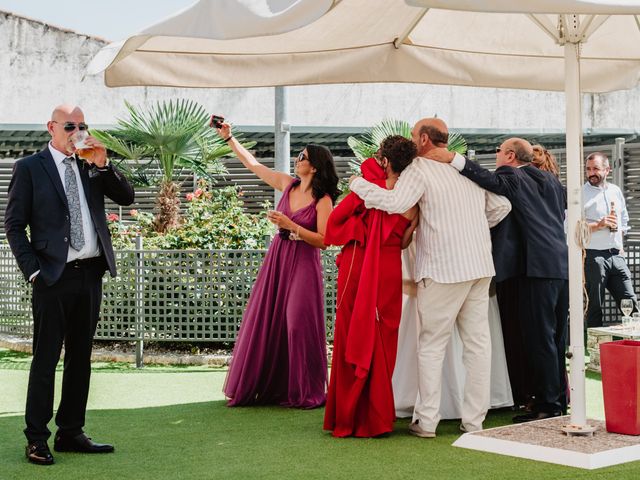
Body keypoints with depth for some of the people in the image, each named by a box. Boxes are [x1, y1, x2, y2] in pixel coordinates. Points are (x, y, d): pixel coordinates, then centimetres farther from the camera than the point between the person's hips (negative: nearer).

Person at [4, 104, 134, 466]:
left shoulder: (91, 166, 12)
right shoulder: (30, 168, -1)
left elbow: (127, 197, 7)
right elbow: (14, 224, -2)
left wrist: (104, 165, -6)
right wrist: (33, 269, -10)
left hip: (91, 273, 5)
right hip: (54, 276, -5)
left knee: (81, 356, 11)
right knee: (46, 358, -2)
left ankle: (71, 433, 21)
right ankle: (37, 439, 6)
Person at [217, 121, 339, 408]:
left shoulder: (323, 200, -10)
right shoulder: (287, 185, 6)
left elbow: (323, 241, -15)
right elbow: (252, 163, 13)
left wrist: (291, 225, -20)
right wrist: (228, 138, 11)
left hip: (303, 265, -6)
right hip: (276, 260, 6)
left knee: (298, 326, -5)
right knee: (265, 323, 6)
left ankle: (303, 392, 8)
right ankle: (261, 387, 16)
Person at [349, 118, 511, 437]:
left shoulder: (419, 169, -6)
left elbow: (396, 203, -22)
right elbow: (501, 206, 20)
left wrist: (358, 184, -10)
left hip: (443, 269, -6)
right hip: (480, 267, 6)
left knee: (432, 345, 3)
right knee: (478, 342, 8)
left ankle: (426, 421, 4)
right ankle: (474, 420, 12)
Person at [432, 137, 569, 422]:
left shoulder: (512, 179, -4)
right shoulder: (551, 180, 19)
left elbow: (490, 180, -22)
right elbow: (565, 204, 31)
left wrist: (454, 160, -24)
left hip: (539, 268, -8)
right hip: (563, 265, 8)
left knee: (539, 338, -5)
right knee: (556, 336, 14)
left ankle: (547, 404, -4)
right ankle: (559, 400, 20)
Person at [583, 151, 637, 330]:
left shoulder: (616, 191, 15)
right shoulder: (581, 194, -3)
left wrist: (618, 241, 14)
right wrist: (599, 225, -17)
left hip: (616, 255, 5)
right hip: (593, 256, -5)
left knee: (630, 303, 3)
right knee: (595, 308, -2)